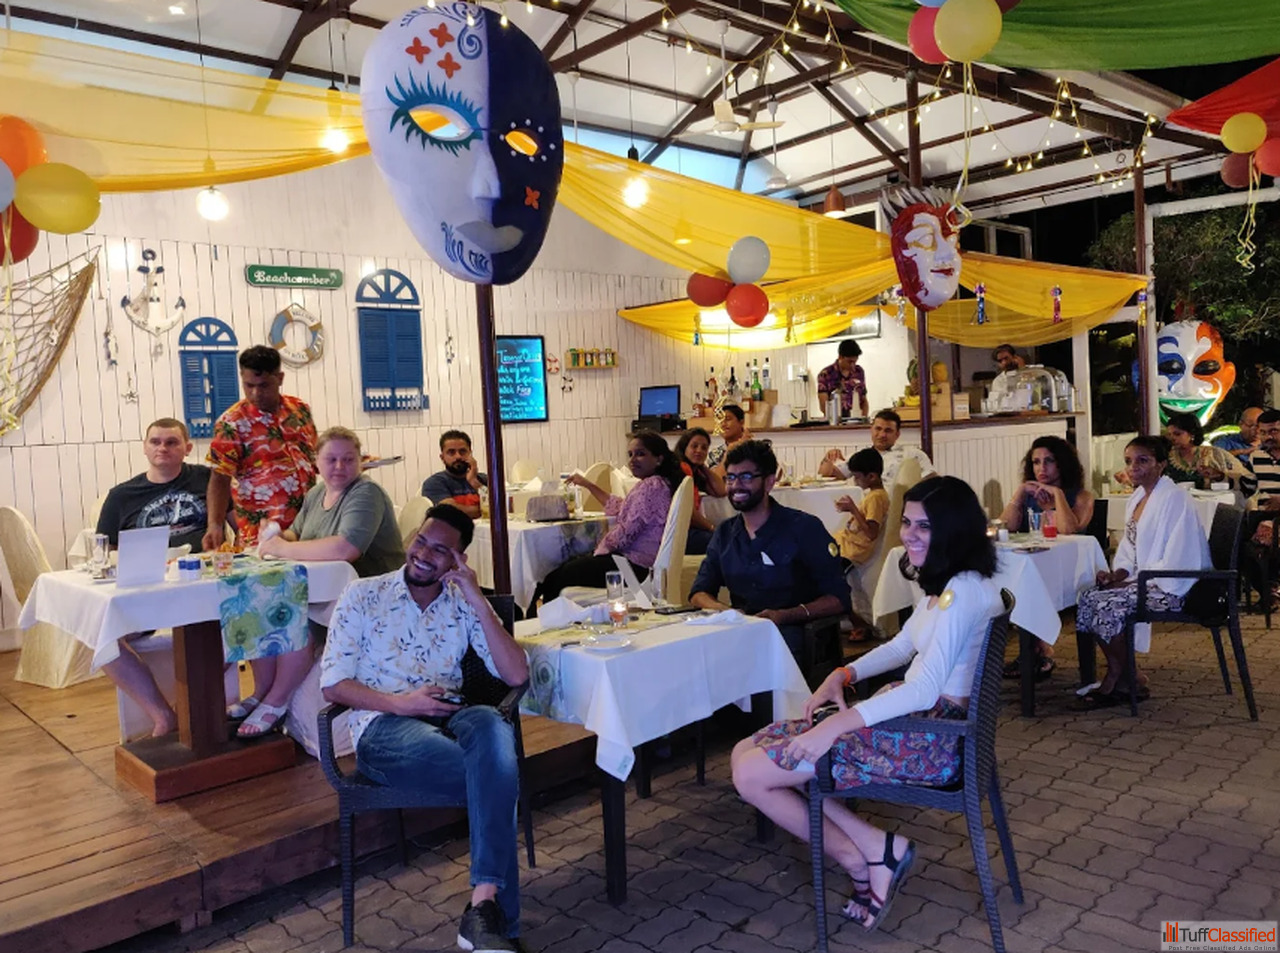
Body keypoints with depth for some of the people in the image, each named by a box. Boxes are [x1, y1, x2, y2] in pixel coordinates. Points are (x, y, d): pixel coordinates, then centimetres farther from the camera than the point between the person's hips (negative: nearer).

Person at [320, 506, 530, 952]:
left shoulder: (463, 604, 11)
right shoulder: (363, 595, 7)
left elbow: (516, 675, -1)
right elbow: (333, 683, 1)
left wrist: (478, 600, -7)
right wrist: (399, 702, -16)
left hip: (448, 719, 3)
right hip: (383, 727, -2)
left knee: (492, 726, -37)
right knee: (496, 772, -31)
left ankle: (485, 906, -40)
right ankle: (498, 916, -21)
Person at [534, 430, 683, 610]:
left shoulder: (650, 486, -18)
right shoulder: (655, 484, 15)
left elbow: (626, 533, -22)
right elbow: (620, 508, 29)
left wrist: (602, 545, -5)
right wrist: (589, 485, 31)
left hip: (636, 565, -11)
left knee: (564, 574, 0)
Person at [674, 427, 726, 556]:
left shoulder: (695, 471, 21)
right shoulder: (682, 468, -9)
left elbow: (721, 491, 9)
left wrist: (703, 466, 11)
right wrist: (712, 527, -4)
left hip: (689, 528, 10)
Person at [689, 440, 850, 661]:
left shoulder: (804, 528, -2)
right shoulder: (724, 534, 14)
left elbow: (838, 598, -4)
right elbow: (699, 593, 15)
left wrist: (784, 616, -20)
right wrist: (723, 610, -9)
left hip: (790, 631, -5)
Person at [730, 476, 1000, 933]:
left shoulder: (963, 591, -19)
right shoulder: (945, 583, 11)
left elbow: (924, 691, -26)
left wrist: (837, 724, -28)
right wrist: (843, 674, 10)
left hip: (928, 740, -10)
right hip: (911, 716, 10)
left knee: (752, 775, -14)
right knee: (746, 753, 2)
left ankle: (870, 852, 0)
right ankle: (866, 854, -1)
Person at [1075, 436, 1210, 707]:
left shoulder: (1175, 499, -16)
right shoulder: (1138, 497, 12)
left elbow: (1175, 562, -22)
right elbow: (1129, 548, 19)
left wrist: (1133, 580, -18)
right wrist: (1118, 573, 0)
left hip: (1170, 586, -9)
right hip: (1140, 579, 9)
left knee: (1107, 605, -24)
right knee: (1087, 598, -9)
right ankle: (1115, 674, -1)